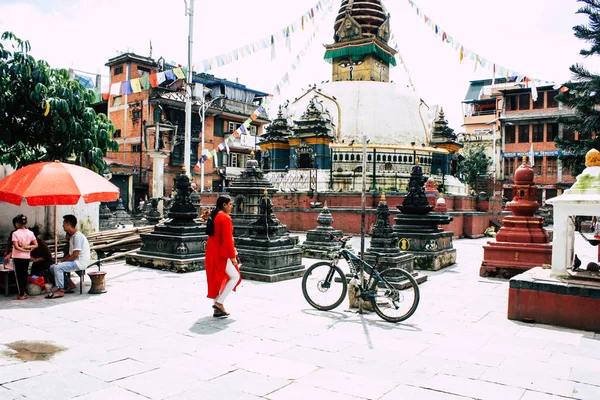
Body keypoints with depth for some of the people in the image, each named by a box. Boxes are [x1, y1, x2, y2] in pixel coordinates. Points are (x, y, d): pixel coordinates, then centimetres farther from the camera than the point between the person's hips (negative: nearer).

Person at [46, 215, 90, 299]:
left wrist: (63, 261, -11)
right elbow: (70, 254, 18)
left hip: (80, 262, -11)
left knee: (58, 267, -23)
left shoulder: (78, 236, -17)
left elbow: (75, 255, -22)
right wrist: (62, 260, 5)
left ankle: (60, 291, -15)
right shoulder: (72, 236, 16)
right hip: (75, 261, 11)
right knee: (52, 267, 8)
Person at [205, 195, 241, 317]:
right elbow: (227, 239, -20)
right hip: (221, 254, -9)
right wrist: (232, 256, -13)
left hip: (212, 253, 9)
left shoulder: (214, 216, 13)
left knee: (216, 279, 12)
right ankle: (219, 302, -1)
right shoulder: (225, 218, -15)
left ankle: (217, 310, 17)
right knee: (235, 276, 3)